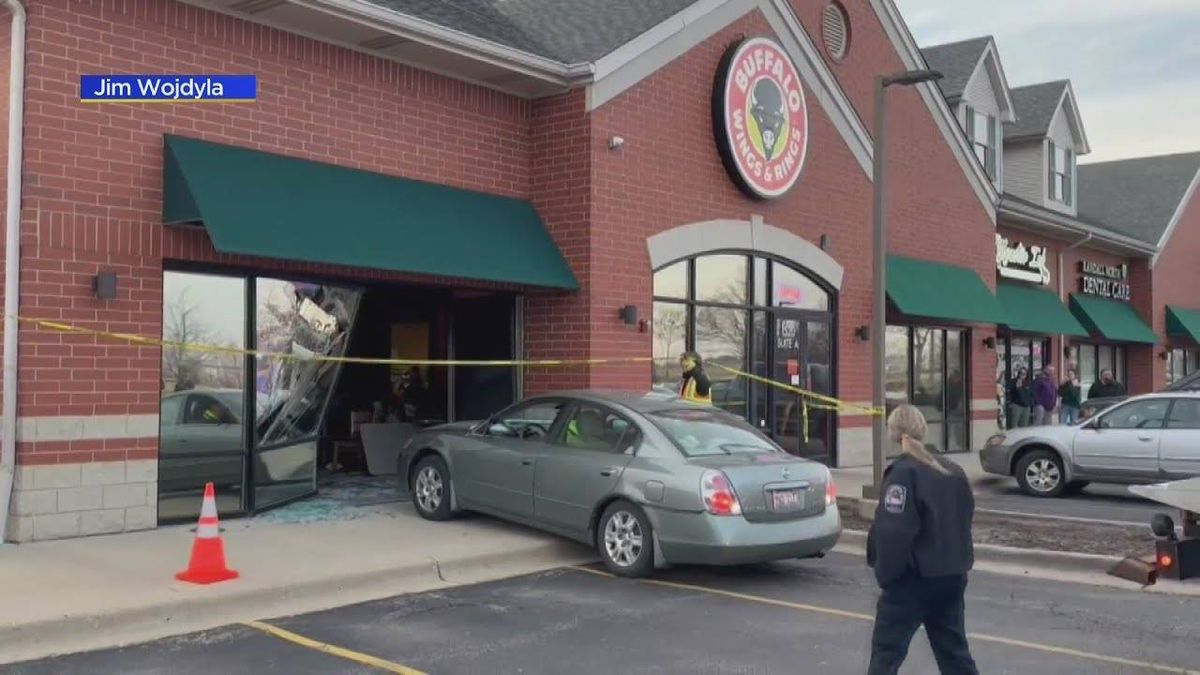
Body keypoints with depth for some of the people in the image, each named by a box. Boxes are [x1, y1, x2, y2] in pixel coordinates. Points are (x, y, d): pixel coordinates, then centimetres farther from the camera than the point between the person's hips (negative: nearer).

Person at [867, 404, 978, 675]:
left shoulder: (904, 473, -16)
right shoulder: (954, 472, 8)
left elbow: (893, 531, -21)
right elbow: (965, 520, 15)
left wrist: (885, 573, -9)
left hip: (913, 580, -7)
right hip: (953, 577, 7)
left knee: (886, 650, -1)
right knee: (954, 649, 17)